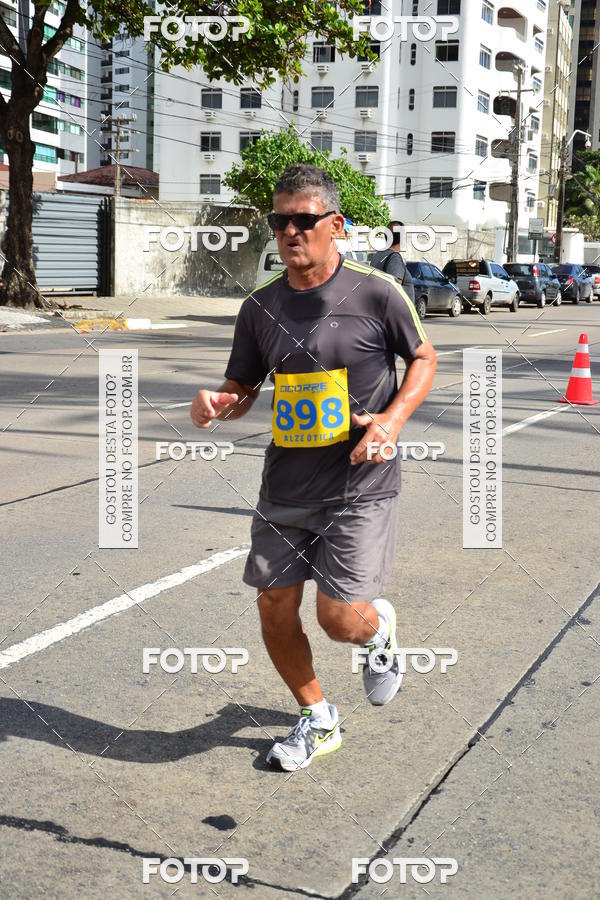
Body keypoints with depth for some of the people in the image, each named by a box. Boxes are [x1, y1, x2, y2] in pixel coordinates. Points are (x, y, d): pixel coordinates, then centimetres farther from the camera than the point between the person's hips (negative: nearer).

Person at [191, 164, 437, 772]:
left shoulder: (375, 292, -8)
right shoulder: (260, 307, 3)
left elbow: (423, 358, 5)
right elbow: (242, 390, 12)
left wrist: (393, 418, -12)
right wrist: (216, 404, -12)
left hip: (359, 487, -4)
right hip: (285, 487, 5)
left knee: (338, 619, -7)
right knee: (274, 610, 6)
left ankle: (380, 629, 33)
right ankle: (317, 721, 31)